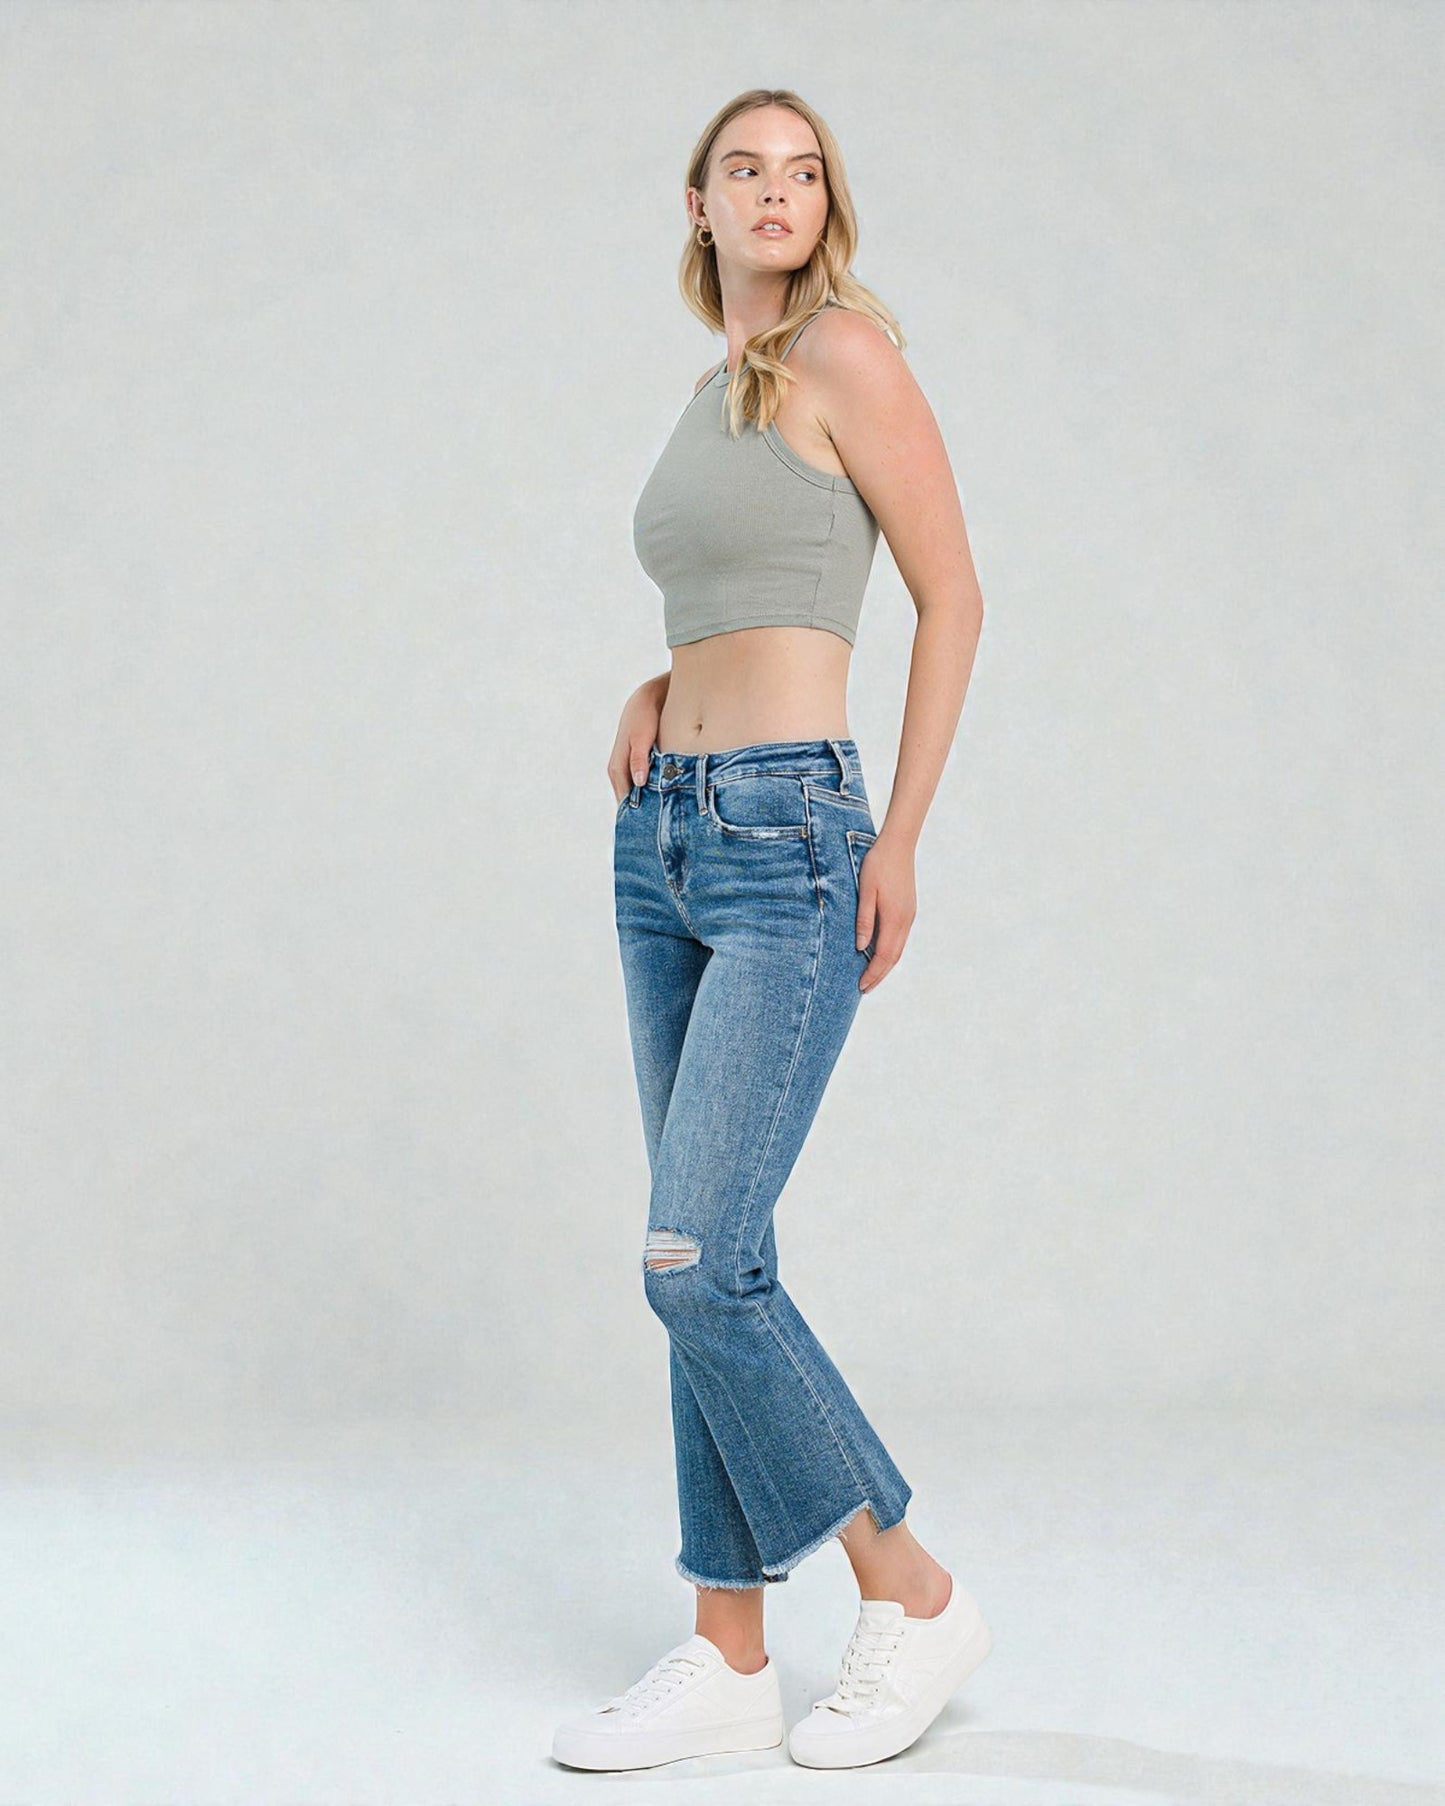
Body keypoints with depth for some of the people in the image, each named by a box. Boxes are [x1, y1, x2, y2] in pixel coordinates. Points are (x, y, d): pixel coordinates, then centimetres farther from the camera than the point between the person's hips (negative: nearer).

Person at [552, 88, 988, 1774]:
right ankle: (729, 1655, 14)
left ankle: (913, 1594, 5)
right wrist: (658, 687, 9)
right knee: (709, 1265, 7)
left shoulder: (845, 349, -4)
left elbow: (951, 593, -6)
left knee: (697, 1263, -13)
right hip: (664, 837, 8)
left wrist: (902, 841, -9)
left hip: (789, 837, -8)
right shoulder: (715, 389, 18)